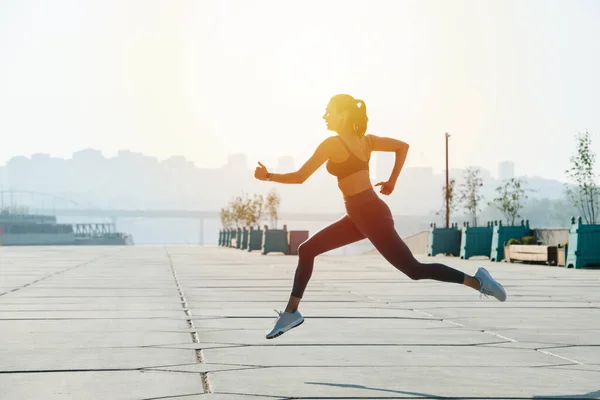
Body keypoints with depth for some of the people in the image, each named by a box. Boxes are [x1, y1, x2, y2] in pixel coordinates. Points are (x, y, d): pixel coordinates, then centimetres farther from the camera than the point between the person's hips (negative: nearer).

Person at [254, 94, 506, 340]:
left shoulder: (332, 143, -13)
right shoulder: (364, 140, 11)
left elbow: (299, 177, -12)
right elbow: (403, 146, 14)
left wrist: (267, 176, 1)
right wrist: (392, 181, 17)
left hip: (371, 215, -10)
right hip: (361, 215, 10)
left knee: (414, 269, -5)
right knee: (306, 250, 8)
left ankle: (476, 280, 1)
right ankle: (292, 312, 13)